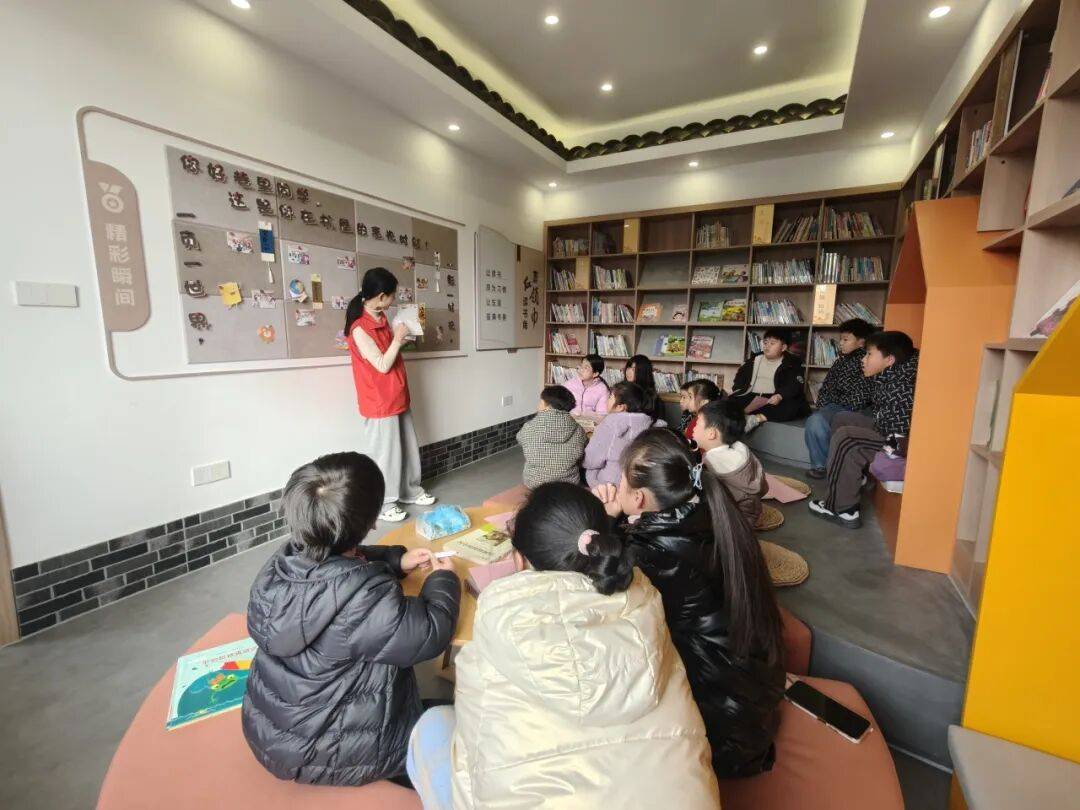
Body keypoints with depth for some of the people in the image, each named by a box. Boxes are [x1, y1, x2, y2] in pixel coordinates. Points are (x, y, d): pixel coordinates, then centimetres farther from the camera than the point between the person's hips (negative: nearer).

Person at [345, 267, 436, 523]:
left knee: (408, 446, 18)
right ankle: (383, 504, 21)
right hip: (379, 403, -9)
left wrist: (402, 336, 7)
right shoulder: (359, 328, -21)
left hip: (398, 398, 9)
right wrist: (397, 338, -14)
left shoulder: (381, 317, 6)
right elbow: (382, 365, -20)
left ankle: (410, 491, 35)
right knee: (384, 453, 4)